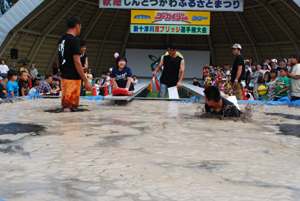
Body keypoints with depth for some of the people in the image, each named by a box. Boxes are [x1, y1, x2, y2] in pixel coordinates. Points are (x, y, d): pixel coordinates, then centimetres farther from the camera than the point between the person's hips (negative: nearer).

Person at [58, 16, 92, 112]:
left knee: (65, 105, 14)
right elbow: (77, 62, -19)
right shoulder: (74, 40, -14)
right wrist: (86, 81, -17)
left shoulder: (61, 40, 13)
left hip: (64, 76, 9)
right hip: (73, 78, -9)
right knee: (71, 107, -4)